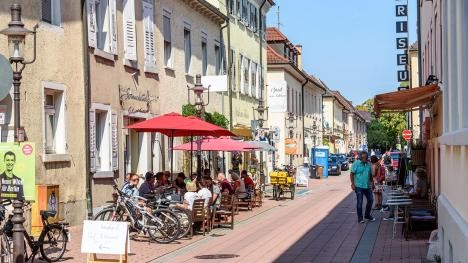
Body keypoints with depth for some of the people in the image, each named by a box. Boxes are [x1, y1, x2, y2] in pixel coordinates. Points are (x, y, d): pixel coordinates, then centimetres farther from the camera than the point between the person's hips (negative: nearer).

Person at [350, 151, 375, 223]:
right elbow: (352, 174, -9)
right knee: (359, 202, -3)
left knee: (370, 200, 10)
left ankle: (367, 215, 28)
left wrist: (372, 182, 17)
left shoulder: (368, 164, 11)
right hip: (359, 186, -6)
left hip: (367, 186, 6)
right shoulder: (356, 164, -7)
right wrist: (352, 184, -16)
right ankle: (360, 218, 4)